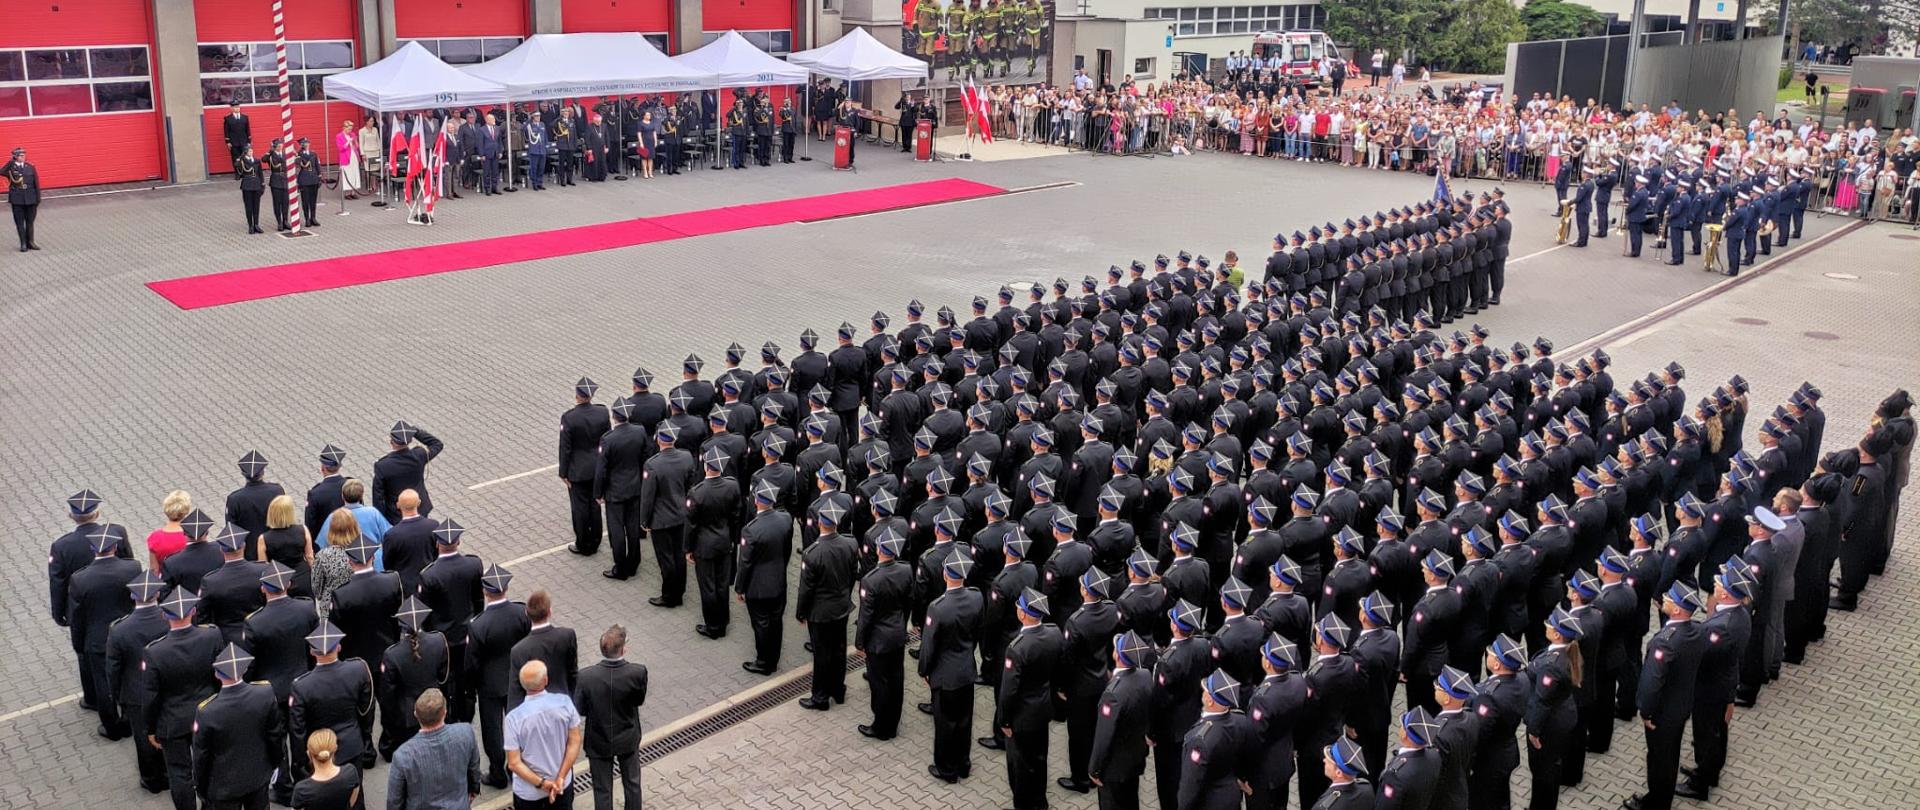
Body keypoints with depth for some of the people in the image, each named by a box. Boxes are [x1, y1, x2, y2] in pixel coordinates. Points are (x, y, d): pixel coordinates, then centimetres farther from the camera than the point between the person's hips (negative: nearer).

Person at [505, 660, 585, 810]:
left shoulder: (514, 718, -21)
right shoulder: (564, 702, -17)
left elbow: (514, 763, -18)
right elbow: (574, 743, -12)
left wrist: (541, 783, -13)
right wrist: (560, 778, -9)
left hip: (528, 790, -1)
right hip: (563, 785, 1)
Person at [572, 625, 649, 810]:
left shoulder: (586, 676, -26)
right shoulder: (638, 672, -27)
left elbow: (579, 710, -12)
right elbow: (640, 701, -10)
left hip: (598, 743, 0)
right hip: (628, 739, 1)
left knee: (602, 790, 18)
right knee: (632, 783, 24)